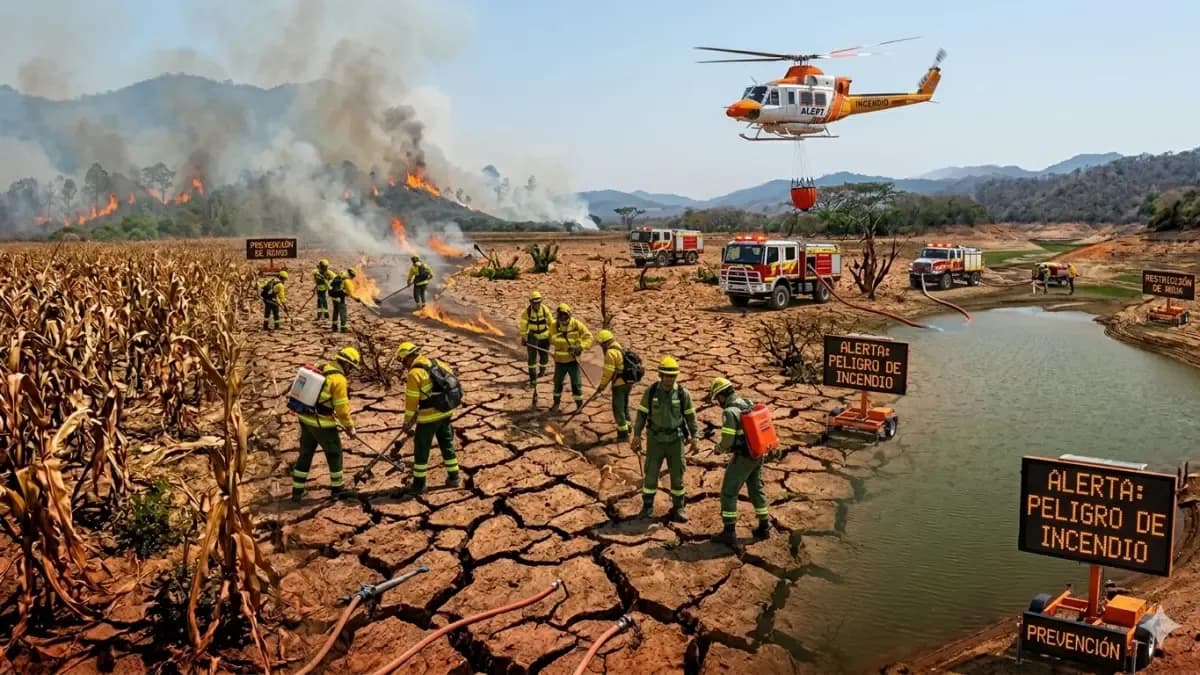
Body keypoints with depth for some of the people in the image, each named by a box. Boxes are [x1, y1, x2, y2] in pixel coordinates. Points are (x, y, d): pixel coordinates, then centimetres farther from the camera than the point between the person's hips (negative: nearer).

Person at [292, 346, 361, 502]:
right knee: (334, 453, 10)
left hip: (306, 418, 8)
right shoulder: (339, 380, -17)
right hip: (321, 423, -8)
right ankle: (337, 488, 21)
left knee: (305, 454, 16)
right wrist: (351, 428, 0)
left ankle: (297, 490, 21)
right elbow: (342, 408, -13)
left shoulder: (321, 370, 8)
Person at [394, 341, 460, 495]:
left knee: (421, 449, 7)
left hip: (429, 416, -7)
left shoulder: (415, 373, -15)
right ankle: (453, 477, 27)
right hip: (446, 412, 7)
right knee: (447, 444, 19)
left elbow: (411, 401, -12)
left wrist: (407, 423, -3)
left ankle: (419, 483, 14)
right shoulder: (436, 363, 5)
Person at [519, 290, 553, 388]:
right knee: (532, 358, -11)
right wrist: (523, 338, 0)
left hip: (544, 336, 1)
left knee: (544, 357, 12)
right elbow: (523, 325, -4)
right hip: (532, 336, -1)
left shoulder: (545, 310, -16)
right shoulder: (526, 311, -17)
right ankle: (533, 379, -5)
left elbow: (550, 323, -2)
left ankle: (542, 369, 45)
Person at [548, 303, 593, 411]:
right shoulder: (554, 326, -7)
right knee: (557, 382, 15)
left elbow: (588, 336, -11)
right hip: (560, 360, 2)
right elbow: (551, 340, 8)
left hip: (573, 359, -2)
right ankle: (556, 402, 35)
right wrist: (551, 349, -10)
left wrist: (581, 347, -24)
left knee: (576, 383, -1)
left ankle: (579, 404, 13)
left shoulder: (576, 324, -13)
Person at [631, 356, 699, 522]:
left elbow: (690, 416, 1)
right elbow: (642, 414, 0)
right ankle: (647, 507, 21)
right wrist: (636, 436, -1)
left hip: (675, 440, 0)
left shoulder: (683, 393, -8)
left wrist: (694, 439, -1)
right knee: (651, 474, 5)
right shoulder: (651, 391, -8)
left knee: (677, 475, 5)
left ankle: (677, 509, 18)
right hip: (655, 440, 0)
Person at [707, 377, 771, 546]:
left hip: (743, 457, -8)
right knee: (757, 489, 20)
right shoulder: (749, 403, 6)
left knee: (728, 492, 0)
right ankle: (764, 527, 27)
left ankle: (729, 532, 1)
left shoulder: (729, 411, -20)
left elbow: (727, 440, -20)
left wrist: (719, 448, 2)